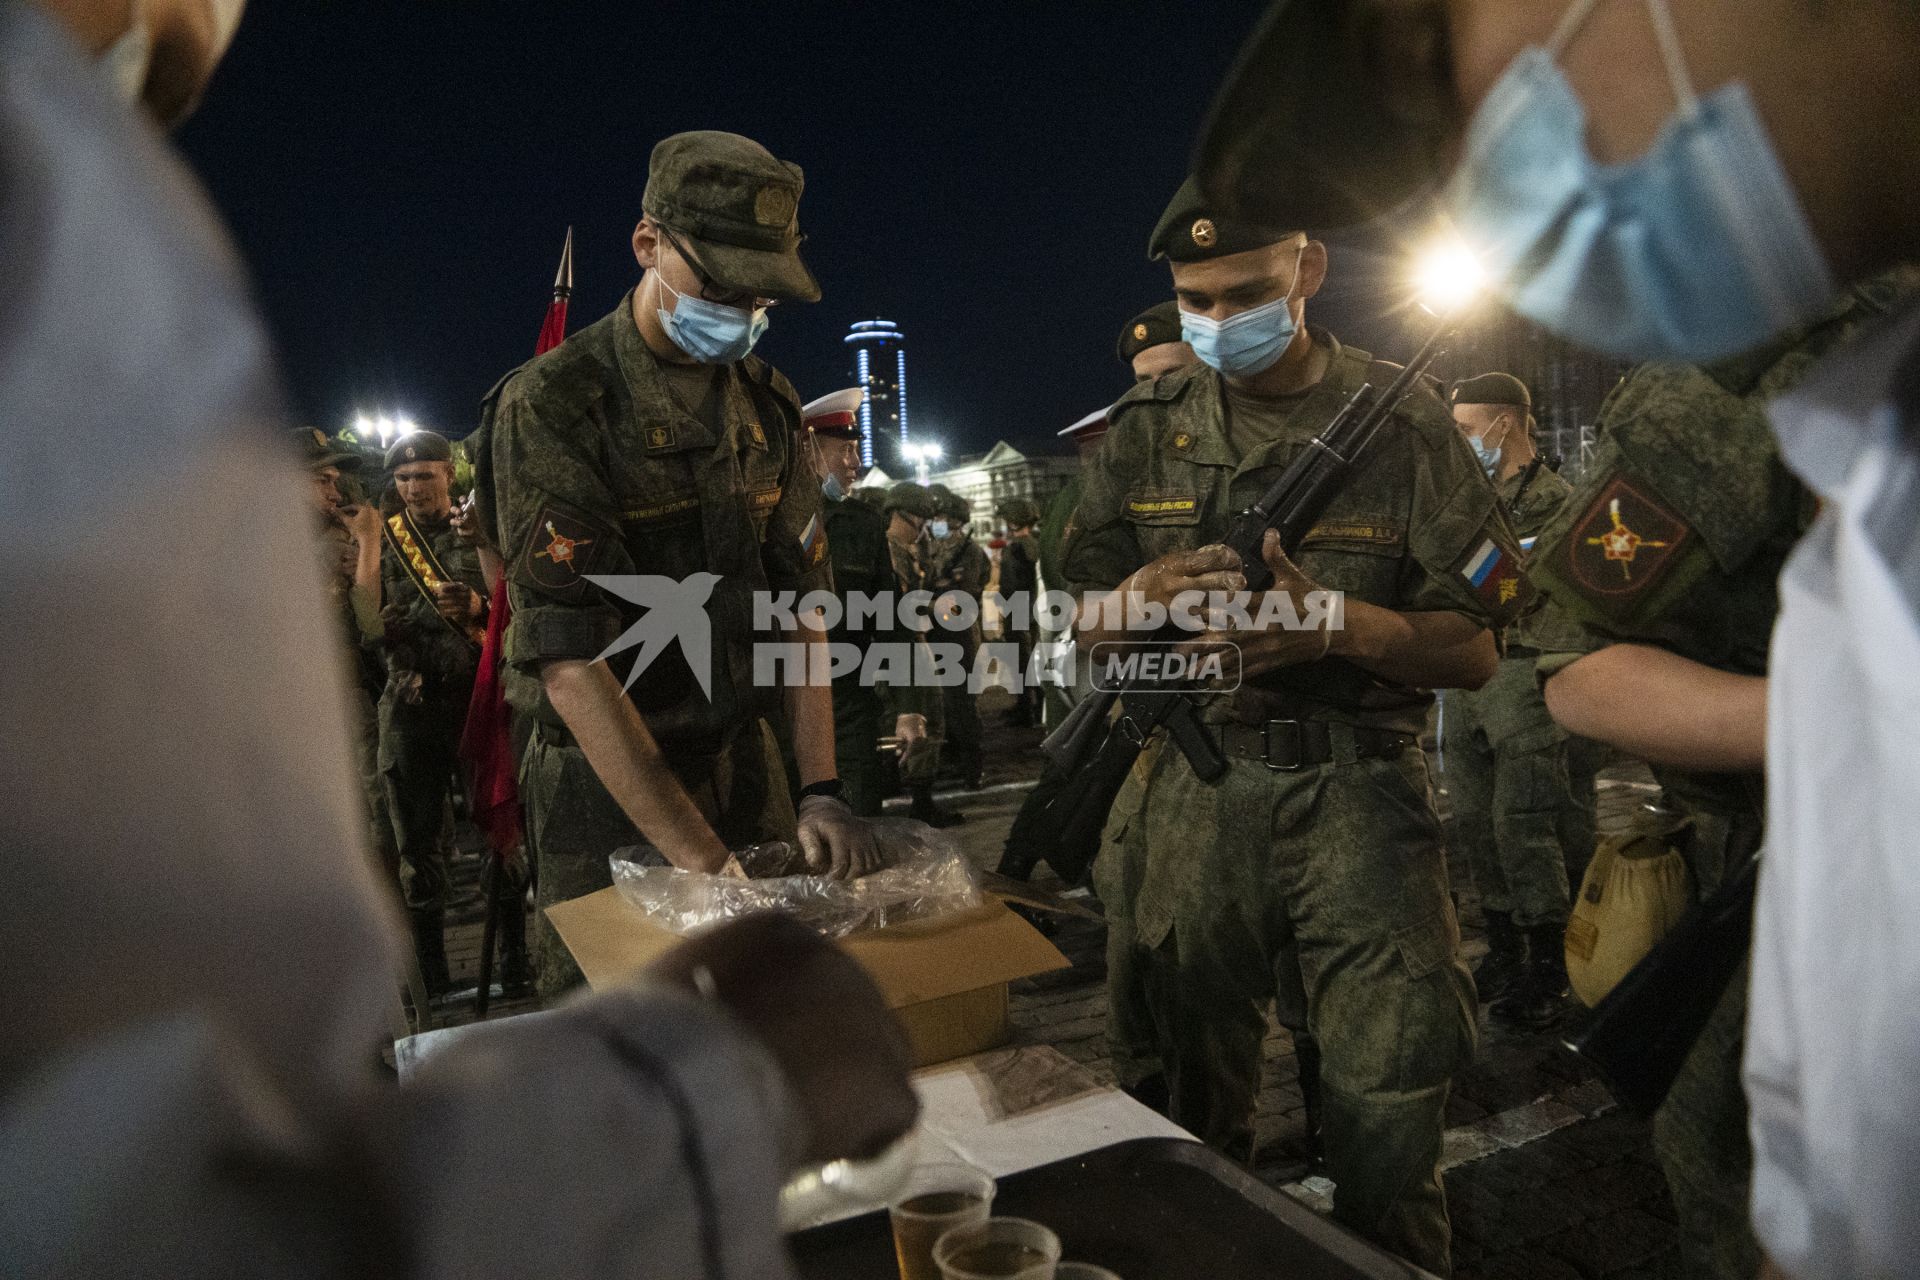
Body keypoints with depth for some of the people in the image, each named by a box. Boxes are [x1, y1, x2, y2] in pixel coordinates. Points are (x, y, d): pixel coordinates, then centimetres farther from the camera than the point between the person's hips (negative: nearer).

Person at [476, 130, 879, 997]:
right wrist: (704, 863, -26)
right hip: (607, 791, -5)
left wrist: (821, 790, -9)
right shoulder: (550, 406, -15)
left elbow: (801, 602, 2)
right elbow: (570, 662, -22)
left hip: (747, 768, 5)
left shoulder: (765, 402, 3)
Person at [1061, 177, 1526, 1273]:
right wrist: (1143, 598, -11)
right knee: (1188, 1097, 14)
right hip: (1193, 788, 3)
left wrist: (1343, 623, -20)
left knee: (1389, 1110, 0)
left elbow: (1476, 652, -1)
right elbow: (1083, 617, 12)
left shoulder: (1406, 421, 0)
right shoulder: (1148, 427, 8)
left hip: (1359, 798, -2)